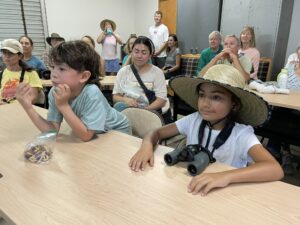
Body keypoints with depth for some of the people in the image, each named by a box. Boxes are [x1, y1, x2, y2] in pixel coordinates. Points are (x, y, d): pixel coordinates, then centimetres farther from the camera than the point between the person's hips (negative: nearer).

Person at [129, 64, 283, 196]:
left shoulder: (241, 133, -17)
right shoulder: (194, 120, -6)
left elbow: (275, 170, -30)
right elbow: (156, 133, 1)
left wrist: (225, 176, -45)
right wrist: (147, 146, -21)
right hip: (191, 190, 2)